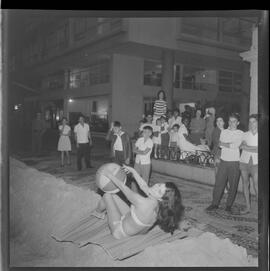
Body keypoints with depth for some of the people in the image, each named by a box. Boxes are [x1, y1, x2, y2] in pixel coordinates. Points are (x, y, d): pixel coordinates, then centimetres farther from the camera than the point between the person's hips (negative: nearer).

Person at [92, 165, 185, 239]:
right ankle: (102, 213, 47)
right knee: (113, 196, 18)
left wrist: (110, 176, -12)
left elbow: (124, 188, -26)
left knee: (107, 195, 9)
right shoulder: (159, 203, -21)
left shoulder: (143, 203, -41)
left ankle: (97, 212, 39)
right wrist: (133, 171, 2)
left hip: (120, 232, -6)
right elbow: (143, 186, -5)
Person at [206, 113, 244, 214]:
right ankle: (215, 204, 16)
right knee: (219, 183, 3)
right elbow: (220, 145, -2)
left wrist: (224, 143, -5)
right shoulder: (224, 132, 10)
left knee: (233, 185, 5)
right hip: (223, 161, 2)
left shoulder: (240, 133, 0)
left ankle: (228, 206, 19)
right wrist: (231, 145, -11)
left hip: (234, 162, -2)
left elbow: (235, 146, -13)